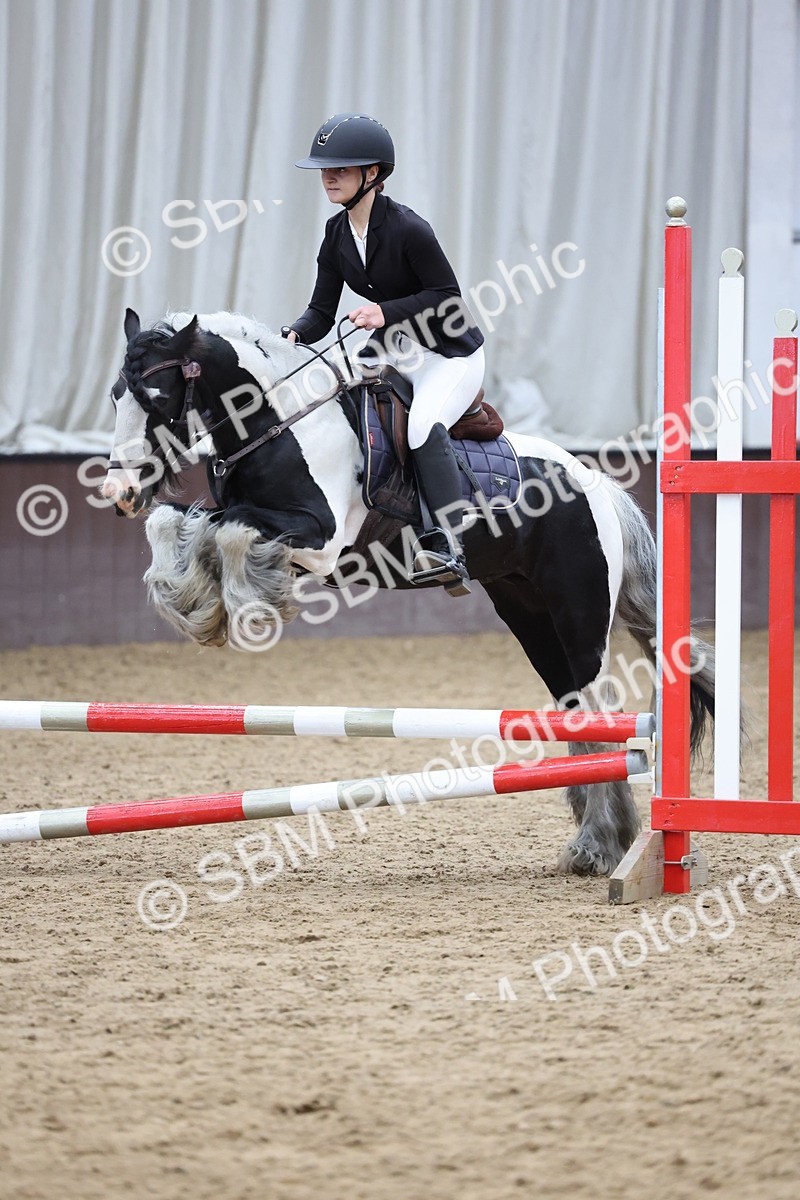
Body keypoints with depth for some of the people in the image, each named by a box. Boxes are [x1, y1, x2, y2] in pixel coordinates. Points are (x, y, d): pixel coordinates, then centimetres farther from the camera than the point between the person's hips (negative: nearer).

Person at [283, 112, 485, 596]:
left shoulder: (408, 229, -22)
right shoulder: (337, 235, 0)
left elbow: (447, 297, -19)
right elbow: (322, 313, 2)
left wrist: (386, 312, -28)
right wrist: (293, 337, -18)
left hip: (451, 355, -9)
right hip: (393, 351, 9)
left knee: (424, 426, -32)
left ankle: (448, 551, -35)